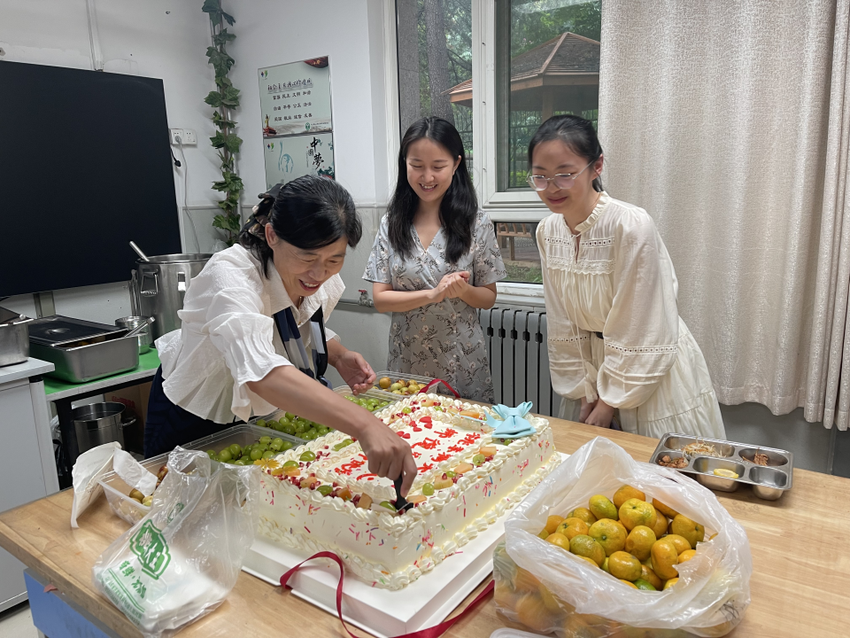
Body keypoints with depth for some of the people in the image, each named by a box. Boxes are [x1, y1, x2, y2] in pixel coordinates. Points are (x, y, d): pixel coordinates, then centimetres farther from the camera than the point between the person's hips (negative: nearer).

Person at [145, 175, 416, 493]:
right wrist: (364, 425, -70)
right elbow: (260, 371, -58)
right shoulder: (230, 276, -39)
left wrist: (339, 356, -19)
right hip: (194, 424, -5)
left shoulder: (324, 277, -17)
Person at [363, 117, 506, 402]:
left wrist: (463, 290, -21)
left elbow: (488, 298, 0)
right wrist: (433, 294, -18)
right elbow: (380, 299, -4)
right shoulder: (392, 223, -1)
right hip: (406, 361, 1)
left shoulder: (477, 224, -5)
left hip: (463, 365, -1)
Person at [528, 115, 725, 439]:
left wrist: (610, 402, -12)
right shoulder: (547, 231, -7)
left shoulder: (632, 226, -25)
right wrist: (585, 391, 0)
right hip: (594, 364, 6)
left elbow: (640, 335, -20)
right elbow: (563, 325, -1)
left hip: (654, 373, -5)